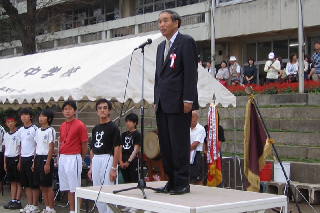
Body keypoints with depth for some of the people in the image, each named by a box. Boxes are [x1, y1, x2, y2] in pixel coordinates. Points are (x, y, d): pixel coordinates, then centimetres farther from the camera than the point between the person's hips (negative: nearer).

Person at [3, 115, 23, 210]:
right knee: (12, 181, 10)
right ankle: (13, 200, 14)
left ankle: (18, 202, 1)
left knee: (18, 181, -1)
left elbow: (21, 148, -10)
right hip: (8, 159, 7)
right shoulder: (6, 135, 13)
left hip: (16, 158, -7)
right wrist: (4, 162, 10)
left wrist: (20, 162, -14)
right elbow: (5, 149, 15)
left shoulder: (18, 133, -7)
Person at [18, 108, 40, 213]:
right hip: (23, 158, 7)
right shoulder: (20, 130, 12)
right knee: (26, 184, 11)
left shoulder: (35, 129, -8)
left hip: (31, 158, -7)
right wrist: (19, 161, 13)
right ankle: (29, 204, 18)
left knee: (34, 184, -2)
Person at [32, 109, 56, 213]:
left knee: (48, 186, -3)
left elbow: (51, 148, -12)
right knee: (42, 186, 10)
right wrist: (34, 162, 13)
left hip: (46, 158, -8)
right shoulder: (38, 131, 13)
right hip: (38, 158, 8)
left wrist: (47, 163, -16)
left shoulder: (50, 130, -9)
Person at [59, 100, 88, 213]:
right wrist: (60, 156, 8)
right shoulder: (62, 126, 12)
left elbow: (85, 145, -6)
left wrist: (81, 160, 1)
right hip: (62, 158, 7)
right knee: (68, 188, 12)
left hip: (73, 158, -7)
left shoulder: (80, 125, -9)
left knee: (75, 188, -2)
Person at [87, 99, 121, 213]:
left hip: (108, 160, -7)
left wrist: (114, 168, -17)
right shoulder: (95, 129, 14)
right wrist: (91, 167, 14)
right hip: (96, 161, 7)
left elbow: (117, 149, -11)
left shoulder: (113, 127, -6)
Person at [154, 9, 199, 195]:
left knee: (179, 143, -5)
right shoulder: (161, 47, 21)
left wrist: (188, 99, -16)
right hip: (163, 103, 8)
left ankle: (182, 183, 2)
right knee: (165, 144, 7)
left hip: (179, 103, -8)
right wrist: (156, 100, 16)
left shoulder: (186, 42, -3)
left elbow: (191, 71, -10)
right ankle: (172, 181, 14)